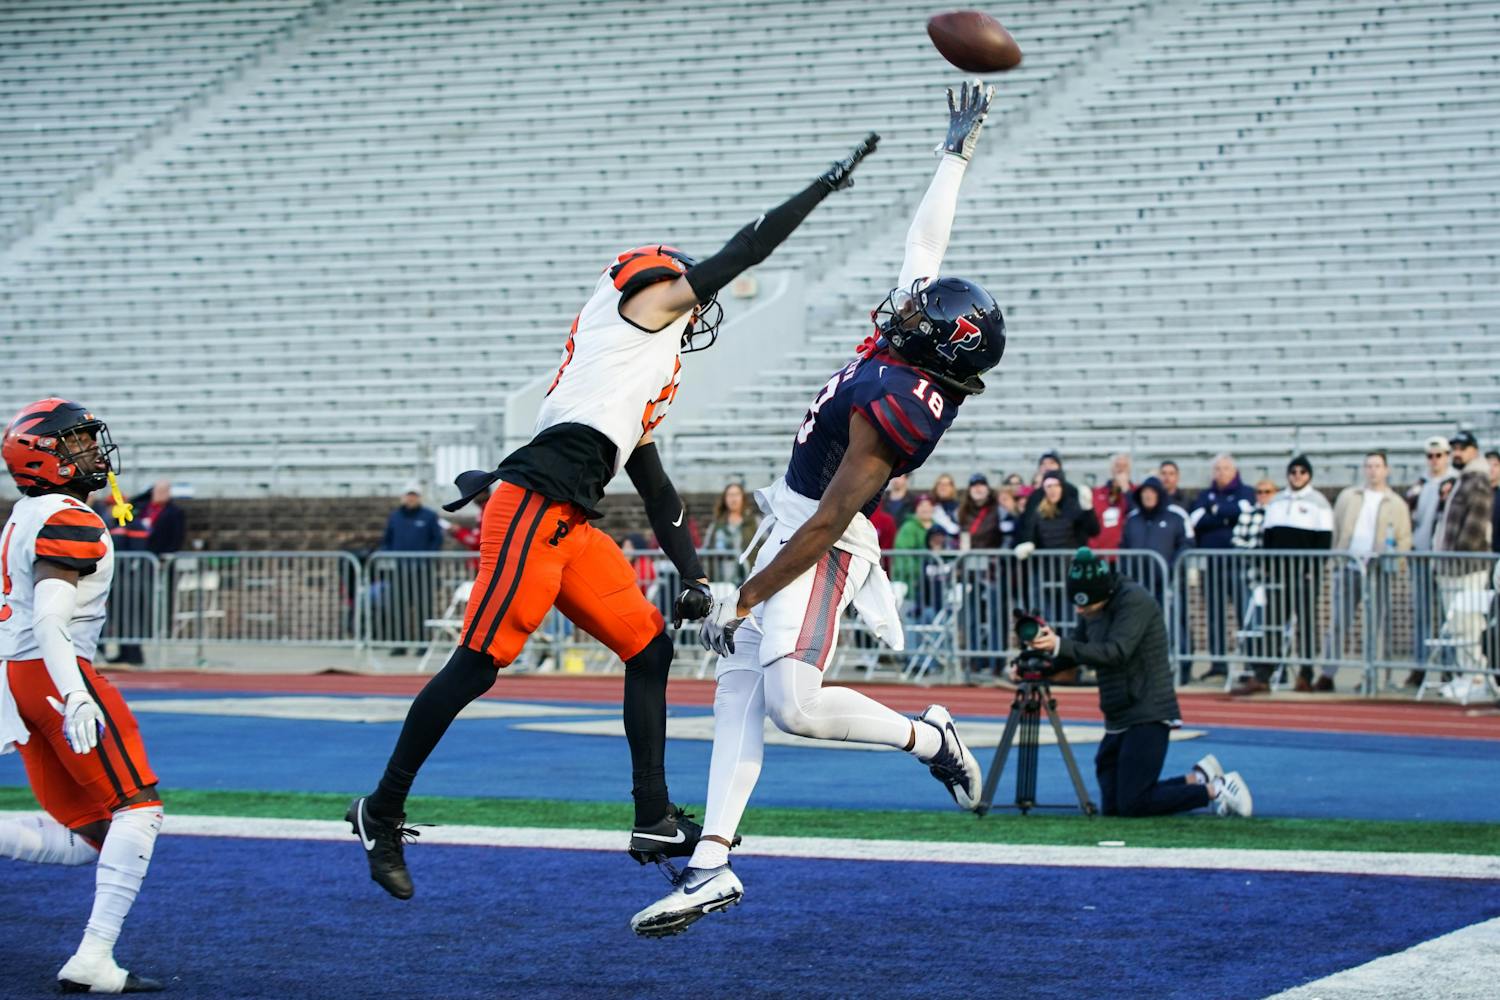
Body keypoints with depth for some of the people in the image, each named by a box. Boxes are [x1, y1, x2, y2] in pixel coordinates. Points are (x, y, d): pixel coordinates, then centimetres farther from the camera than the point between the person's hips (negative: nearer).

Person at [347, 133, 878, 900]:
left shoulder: (645, 392, 29)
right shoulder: (647, 298, 7)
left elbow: (657, 492, 31)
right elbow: (742, 255, 8)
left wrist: (693, 575, 26)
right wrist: (827, 185, 16)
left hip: (571, 527, 10)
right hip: (533, 511, -10)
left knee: (649, 649, 9)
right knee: (478, 664, -9)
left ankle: (654, 822, 12)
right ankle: (383, 813, -1)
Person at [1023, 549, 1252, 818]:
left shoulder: (1135, 600, -16)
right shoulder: (1091, 611, 9)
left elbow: (1115, 653, -26)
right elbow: (1075, 653, 14)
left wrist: (1059, 645, -33)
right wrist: (1045, 651, -7)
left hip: (1148, 717, -9)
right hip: (1118, 722, 9)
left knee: (1132, 805, -13)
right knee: (1112, 808, 7)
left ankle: (1215, 791, 3)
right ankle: (1197, 779, 20)